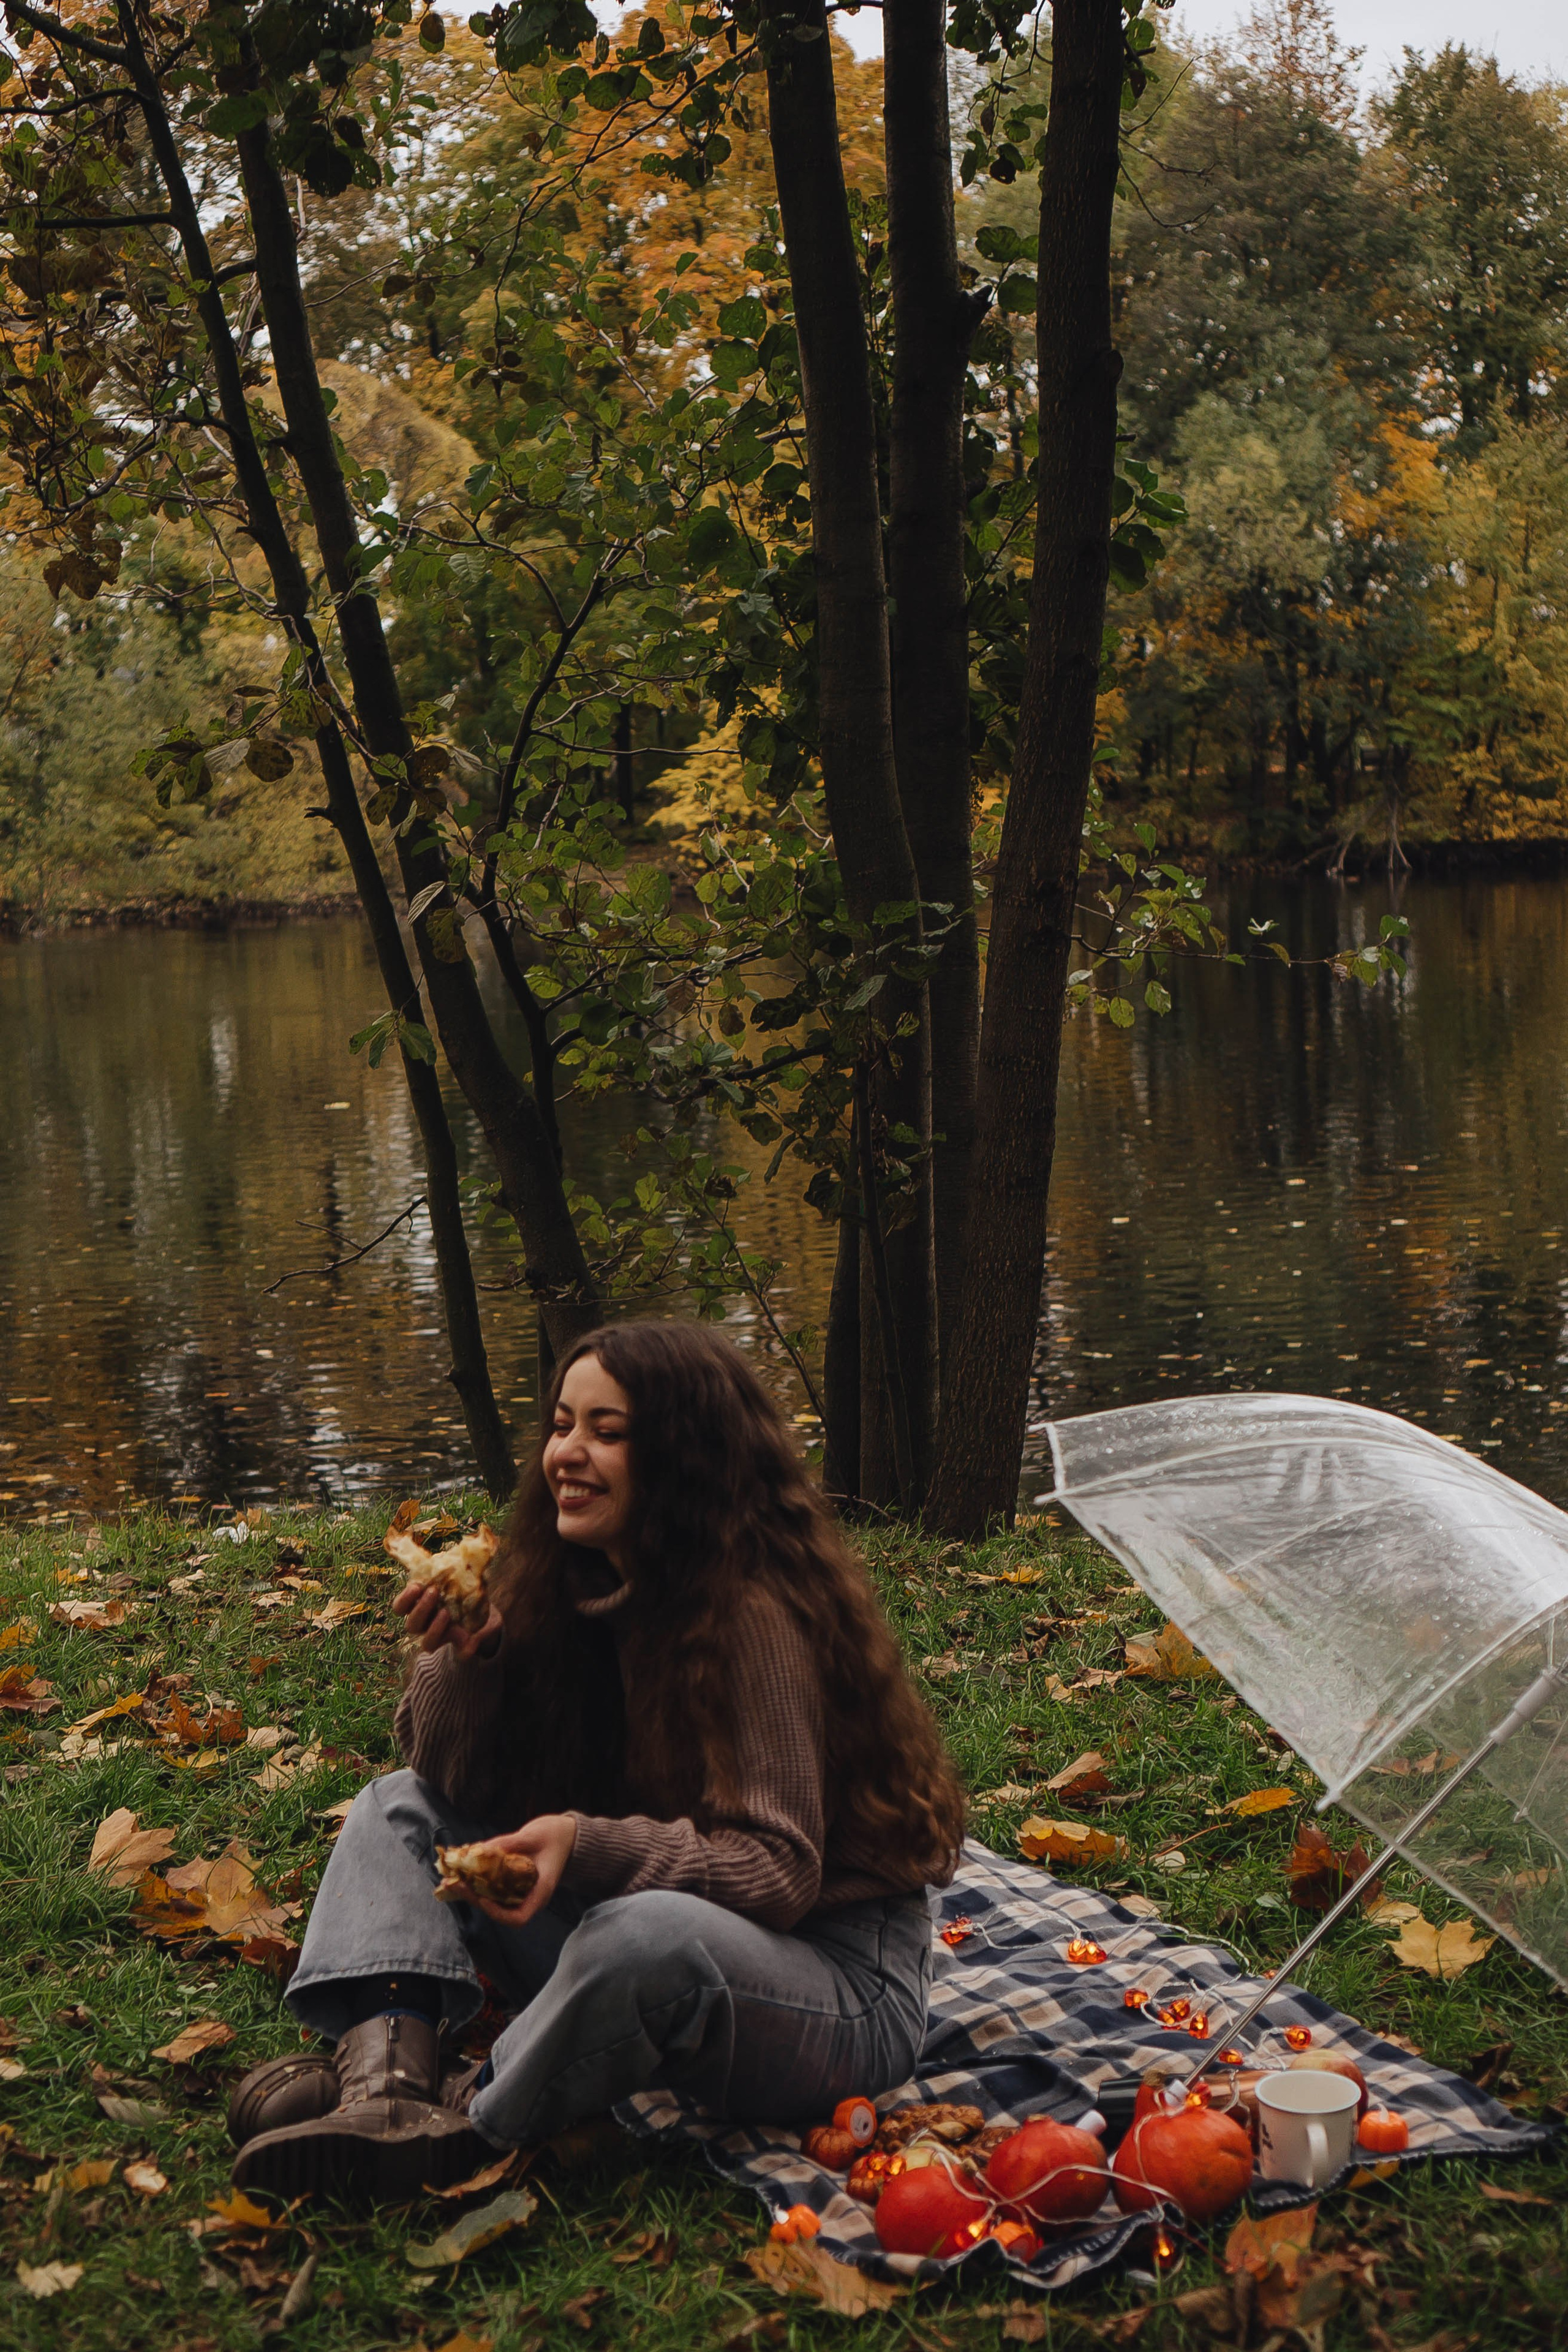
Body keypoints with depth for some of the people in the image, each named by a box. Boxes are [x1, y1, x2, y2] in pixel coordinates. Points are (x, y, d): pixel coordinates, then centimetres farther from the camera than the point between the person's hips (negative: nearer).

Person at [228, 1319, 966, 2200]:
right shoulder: (569, 1590, 1)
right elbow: (456, 1784, 5)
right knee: (400, 1806, 4)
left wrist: (587, 1845, -36)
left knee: (646, 1932, -40)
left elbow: (776, 1872, -23)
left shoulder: (751, 1618, -21)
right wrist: (466, 1657, -15)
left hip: (838, 1985, -8)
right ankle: (390, 2079, -22)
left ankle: (466, 2127, -14)